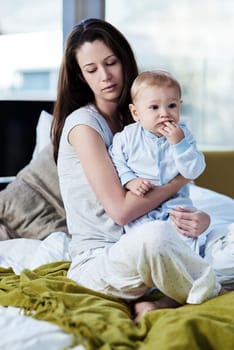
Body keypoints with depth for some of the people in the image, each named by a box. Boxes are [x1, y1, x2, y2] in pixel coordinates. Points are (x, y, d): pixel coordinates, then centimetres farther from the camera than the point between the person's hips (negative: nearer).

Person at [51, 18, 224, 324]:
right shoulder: (82, 123, -9)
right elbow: (121, 209, -18)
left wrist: (202, 218, -13)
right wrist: (183, 177, -8)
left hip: (138, 255, 8)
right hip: (96, 262, -7)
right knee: (155, 236, -38)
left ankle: (166, 302, -16)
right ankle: (209, 293, -10)